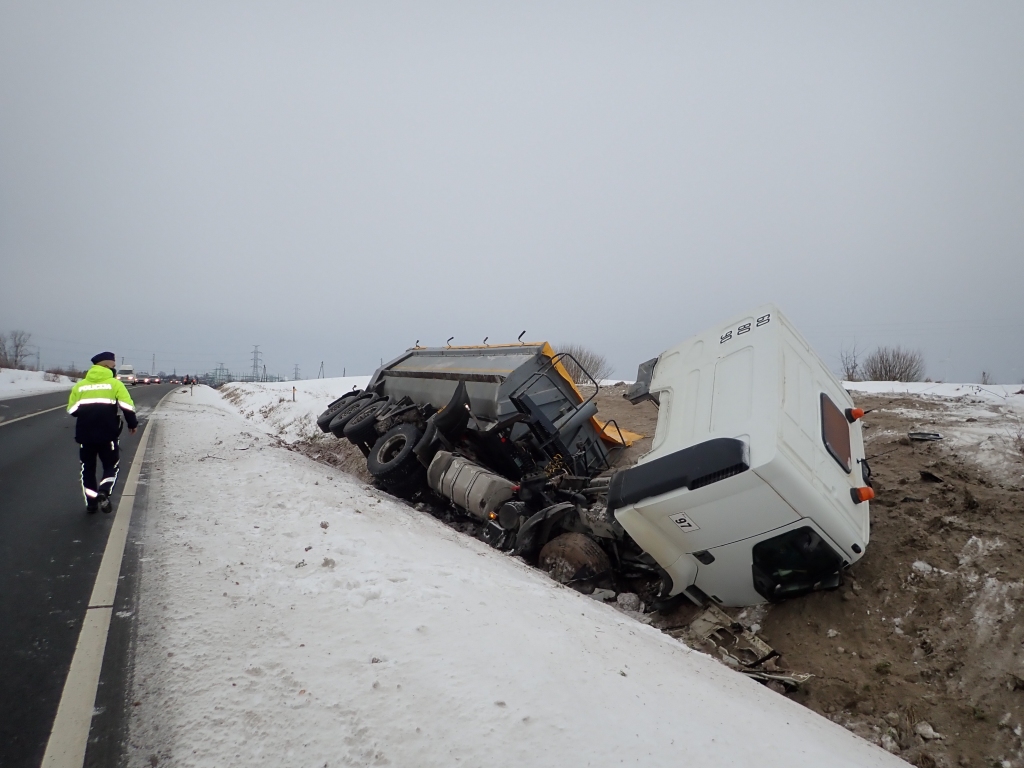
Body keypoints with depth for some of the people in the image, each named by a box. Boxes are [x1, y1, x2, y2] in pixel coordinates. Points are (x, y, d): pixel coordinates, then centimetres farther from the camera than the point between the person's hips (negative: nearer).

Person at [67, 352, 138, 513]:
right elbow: (128, 407, -8)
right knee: (111, 466, 11)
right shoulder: (114, 383, -3)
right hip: (108, 435, -3)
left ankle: (91, 502, 18)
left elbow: (72, 410, 5)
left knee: (88, 468, 17)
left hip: (85, 435, 3)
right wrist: (133, 424, 7)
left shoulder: (80, 385, 6)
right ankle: (104, 493, -14)